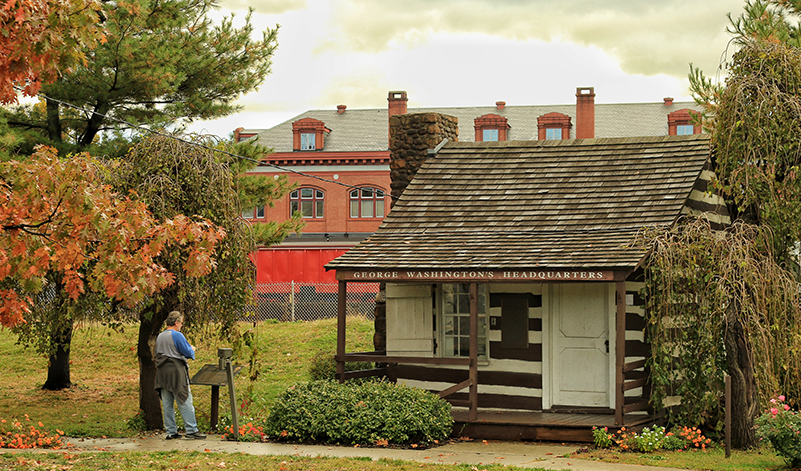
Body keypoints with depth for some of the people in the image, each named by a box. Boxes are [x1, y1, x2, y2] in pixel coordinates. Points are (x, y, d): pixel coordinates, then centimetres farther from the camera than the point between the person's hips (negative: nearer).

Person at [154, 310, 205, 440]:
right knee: (185, 402, -3)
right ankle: (191, 430, -4)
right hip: (176, 372, -7)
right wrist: (192, 349, 12)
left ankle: (171, 432, 10)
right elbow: (188, 352, -11)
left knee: (167, 404, 8)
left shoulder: (160, 337, 11)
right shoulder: (177, 335, -11)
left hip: (162, 372, 7)